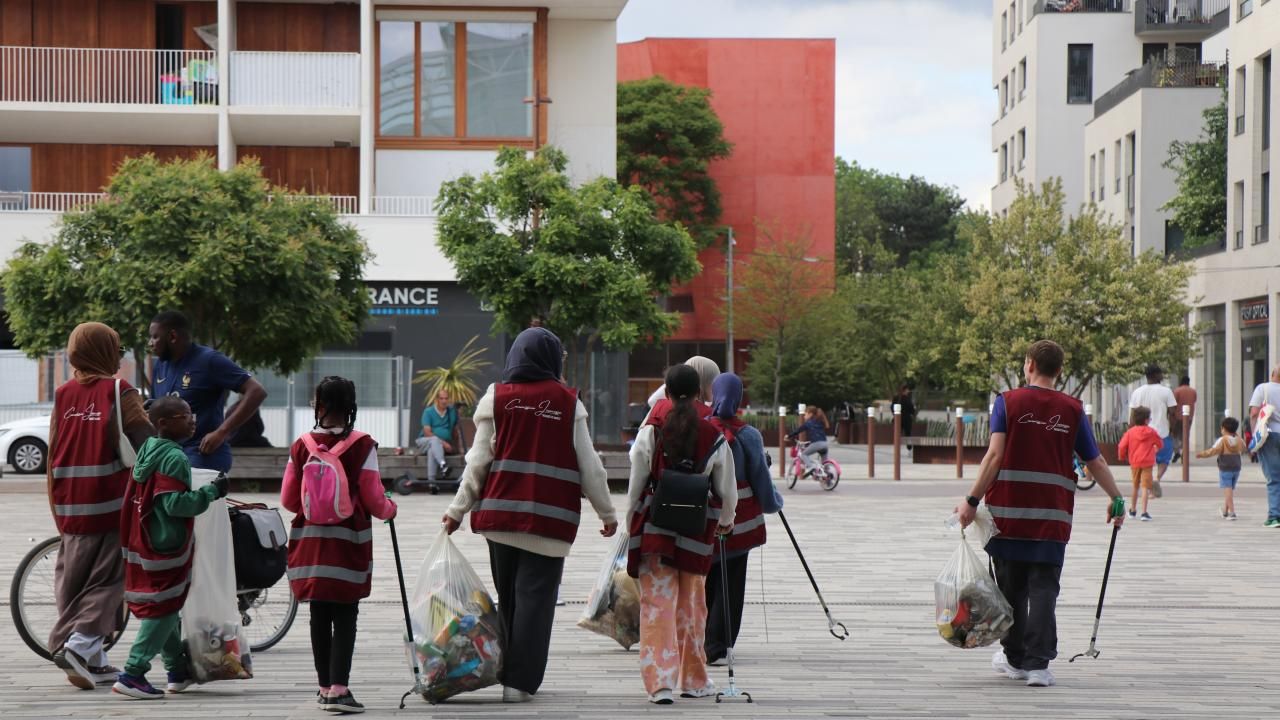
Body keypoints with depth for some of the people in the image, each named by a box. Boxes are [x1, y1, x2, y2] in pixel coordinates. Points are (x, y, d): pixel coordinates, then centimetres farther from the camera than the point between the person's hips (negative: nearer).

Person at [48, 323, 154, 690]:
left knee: (72, 580, 11)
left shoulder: (63, 395, 8)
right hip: (111, 505, -5)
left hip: (69, 507, 5)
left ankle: (90, 663, 12)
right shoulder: (119, 393, -6)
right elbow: (145, 441, -12)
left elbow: (53, 454, 10)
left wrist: (57, 508, 16)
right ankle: (83, 642, -16)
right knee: (107, 579, 1)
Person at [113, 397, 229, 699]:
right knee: (162, 610, -4)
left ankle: (178, 671, 29)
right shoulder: (175, 458, -17)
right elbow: (175, 503, -23)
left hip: (144, 544, 10)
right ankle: (133, 674, -8)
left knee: (163, 607, 18)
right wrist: (212, 491, -16)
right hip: (167, 546, -10)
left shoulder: (148, 450, 11)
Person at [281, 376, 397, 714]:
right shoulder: (362, 446, -9)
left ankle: (324, 686, 19)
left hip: (310, 542, 3)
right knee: (344, 618, -1)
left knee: (319, 617, 12)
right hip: (348, 544, -3)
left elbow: (288, 500, 5)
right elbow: (373, 499, -7)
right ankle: (338, 688, -10)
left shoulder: (301, 446, 0)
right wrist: (389, 509, 15)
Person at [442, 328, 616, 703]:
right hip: (550, 517, -2)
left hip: (501, 513, 2)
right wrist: (607, 512, 11)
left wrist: (458, 510, 7)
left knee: (508, 597, 14)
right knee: (535, 597, 0)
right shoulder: (568, 402, 1)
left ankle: (508, 672, 20)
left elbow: (478, 461, 1)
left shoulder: (496, 398, 2)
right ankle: (520, 682, -4)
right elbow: (588, 464, 3)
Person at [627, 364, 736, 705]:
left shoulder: (652, 431, -6)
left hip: (654, 525, -1)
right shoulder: (714, 437, -2)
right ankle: (693, 680, 25)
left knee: (657, 603, -1)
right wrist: (726, 520, 26)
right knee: (691, 605, 15)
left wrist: (633, 519, 13)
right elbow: (727, 489, 7)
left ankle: (659, 681, -11)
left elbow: (637, 481, -2)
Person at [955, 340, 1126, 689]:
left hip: (1009, 514, 0)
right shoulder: (1072, 410, 5)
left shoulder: (1008, 402, 0)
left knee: (1012, 589, 12)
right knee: (1044, 590, 1)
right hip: (1053, 517, 0)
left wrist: (972, 500, -8)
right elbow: (1096, 463, 8)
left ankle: (1014, 658, 23)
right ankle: (1038, 664, -7)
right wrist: (1117, 500, 22)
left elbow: (995, 456, -9)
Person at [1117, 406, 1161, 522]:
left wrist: (1122, 457, 14)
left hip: (1134, 463, 2)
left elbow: (1122, 446, -6)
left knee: (1135, 486, 19)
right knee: (1145, 487, -4)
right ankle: (1144, 512, -13)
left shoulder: (1130, 432, -1)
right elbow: (1159, 444, 14)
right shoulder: (1151, 432, 0)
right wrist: (1155, 451, 36)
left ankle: (1133, 510, 33)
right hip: (1147, 462, -2)